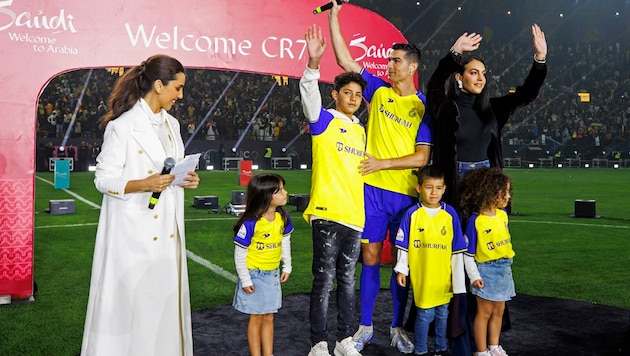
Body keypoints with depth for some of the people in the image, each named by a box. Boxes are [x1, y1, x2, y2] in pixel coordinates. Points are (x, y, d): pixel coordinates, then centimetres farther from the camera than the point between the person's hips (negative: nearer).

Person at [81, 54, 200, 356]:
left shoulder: (172, 124, 12)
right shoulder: (122, 126, -11)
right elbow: (104, 179, -11)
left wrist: (185, 180, 1)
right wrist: (144, 184, -25)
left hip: (167, 232, 7)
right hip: (135, 233, -7)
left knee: (165, 299, 11)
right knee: (131, 301, 0)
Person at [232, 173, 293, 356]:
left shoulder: (283, 217, -8)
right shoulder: (250, 223, -25)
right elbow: (240, 253, -17)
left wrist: (287, 266, 12)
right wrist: (245, 280, -13)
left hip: (273, 274, 5)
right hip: (254, 274, -5)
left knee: (269, 318, 14)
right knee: (256, 318, 8)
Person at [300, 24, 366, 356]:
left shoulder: (360, 129, 17)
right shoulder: (324, 119, -1)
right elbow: (309, 95, -20)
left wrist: (365, 207, 20)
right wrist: (313, 64, -35)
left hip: (354, 215, 6)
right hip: (327, 213, -6)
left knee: (348, 281, 12)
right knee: (324, 281, -3)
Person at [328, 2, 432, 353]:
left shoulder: (423, 107, -1)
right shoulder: (379, 90, 6)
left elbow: (422, 157, -7)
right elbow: (345, 60, 4)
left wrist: (382, 163, -13)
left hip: (405, 193, -2)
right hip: (372, 189, 2)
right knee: (370, 257, 5)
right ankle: (365, 327, 15)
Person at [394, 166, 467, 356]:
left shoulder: (450, 214, -1)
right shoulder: (412, 214, -6)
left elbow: (457, 249, 4)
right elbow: (403, 245, 0)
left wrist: (459, 280, 4)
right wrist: (401, 269, 1)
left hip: (444, 277, 3)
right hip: (422, 276, -2)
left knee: (443, 313, 14)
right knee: (425, 313, 1)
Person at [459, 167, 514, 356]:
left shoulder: (503, 215, 0)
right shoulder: (475, 221, -19)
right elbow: (468, 253, -14)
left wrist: (507, 264, 18)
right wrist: (474, 276, -17)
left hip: (504, 268, 6)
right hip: (486, 270, -6)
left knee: (498, 311, 16)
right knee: (484, 312, 4)